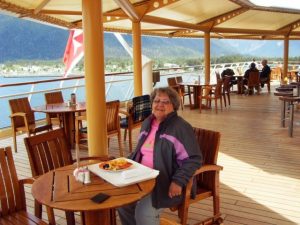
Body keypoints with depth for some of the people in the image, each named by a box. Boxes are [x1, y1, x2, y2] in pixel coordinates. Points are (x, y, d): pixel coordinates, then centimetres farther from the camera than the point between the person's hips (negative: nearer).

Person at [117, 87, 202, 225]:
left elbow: (194, 159, -15)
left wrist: (178, 181, -24)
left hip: (167, 182, -7)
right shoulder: (147, 123, 12)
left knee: (144, 212, -23)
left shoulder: (181, 127, -11)